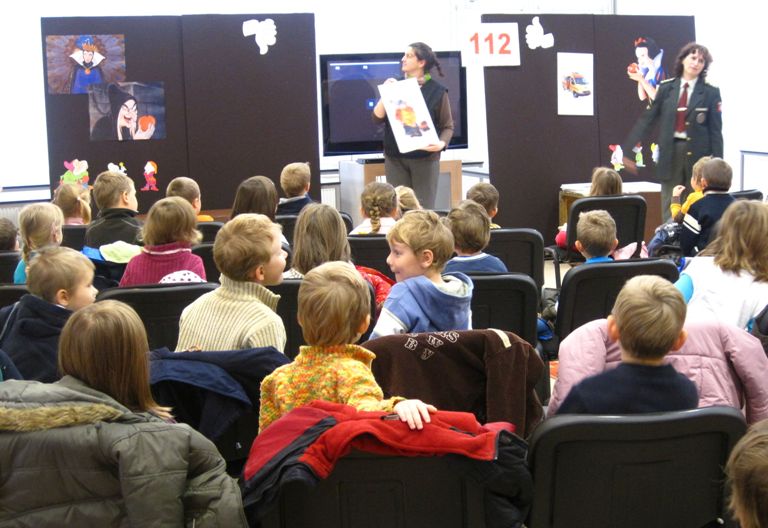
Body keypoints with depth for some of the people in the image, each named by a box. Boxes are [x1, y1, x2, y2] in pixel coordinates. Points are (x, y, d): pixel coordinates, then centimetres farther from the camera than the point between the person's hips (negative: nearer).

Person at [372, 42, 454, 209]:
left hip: (425, 158, -3)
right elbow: (377, 118, 4)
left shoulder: (437, 91, 0)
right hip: (395, 159, 3)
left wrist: (442, 143, -18)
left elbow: (448, 125, 0)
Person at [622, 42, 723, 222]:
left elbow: (716, 131, 0)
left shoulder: (710, 92, 1)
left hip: (697, 154, -2)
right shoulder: (666, 88, 6)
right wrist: (626, 149, 1)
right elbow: (647, 120, 6)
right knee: (669, 209, 5)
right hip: (670, 152, 2)